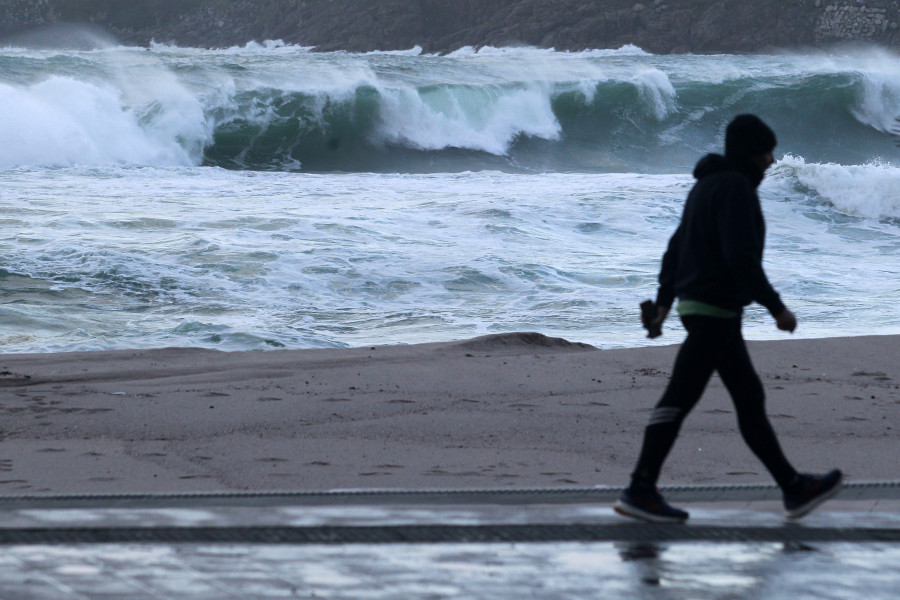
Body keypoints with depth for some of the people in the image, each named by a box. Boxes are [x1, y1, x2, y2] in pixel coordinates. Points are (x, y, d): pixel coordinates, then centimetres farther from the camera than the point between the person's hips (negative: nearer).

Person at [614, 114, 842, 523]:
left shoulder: (707, 186, 18)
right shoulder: (735, 187, -14)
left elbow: (676, 249, 22)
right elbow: (741, 256, -23)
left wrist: (664, 303, 25)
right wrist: (776, 308, -19)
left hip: (697, 304, 10)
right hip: (714, 310, -10)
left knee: (749, 398, 10)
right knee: (680, 398, -9)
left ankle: (794, 488, 12)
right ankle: (641, 491, -8)